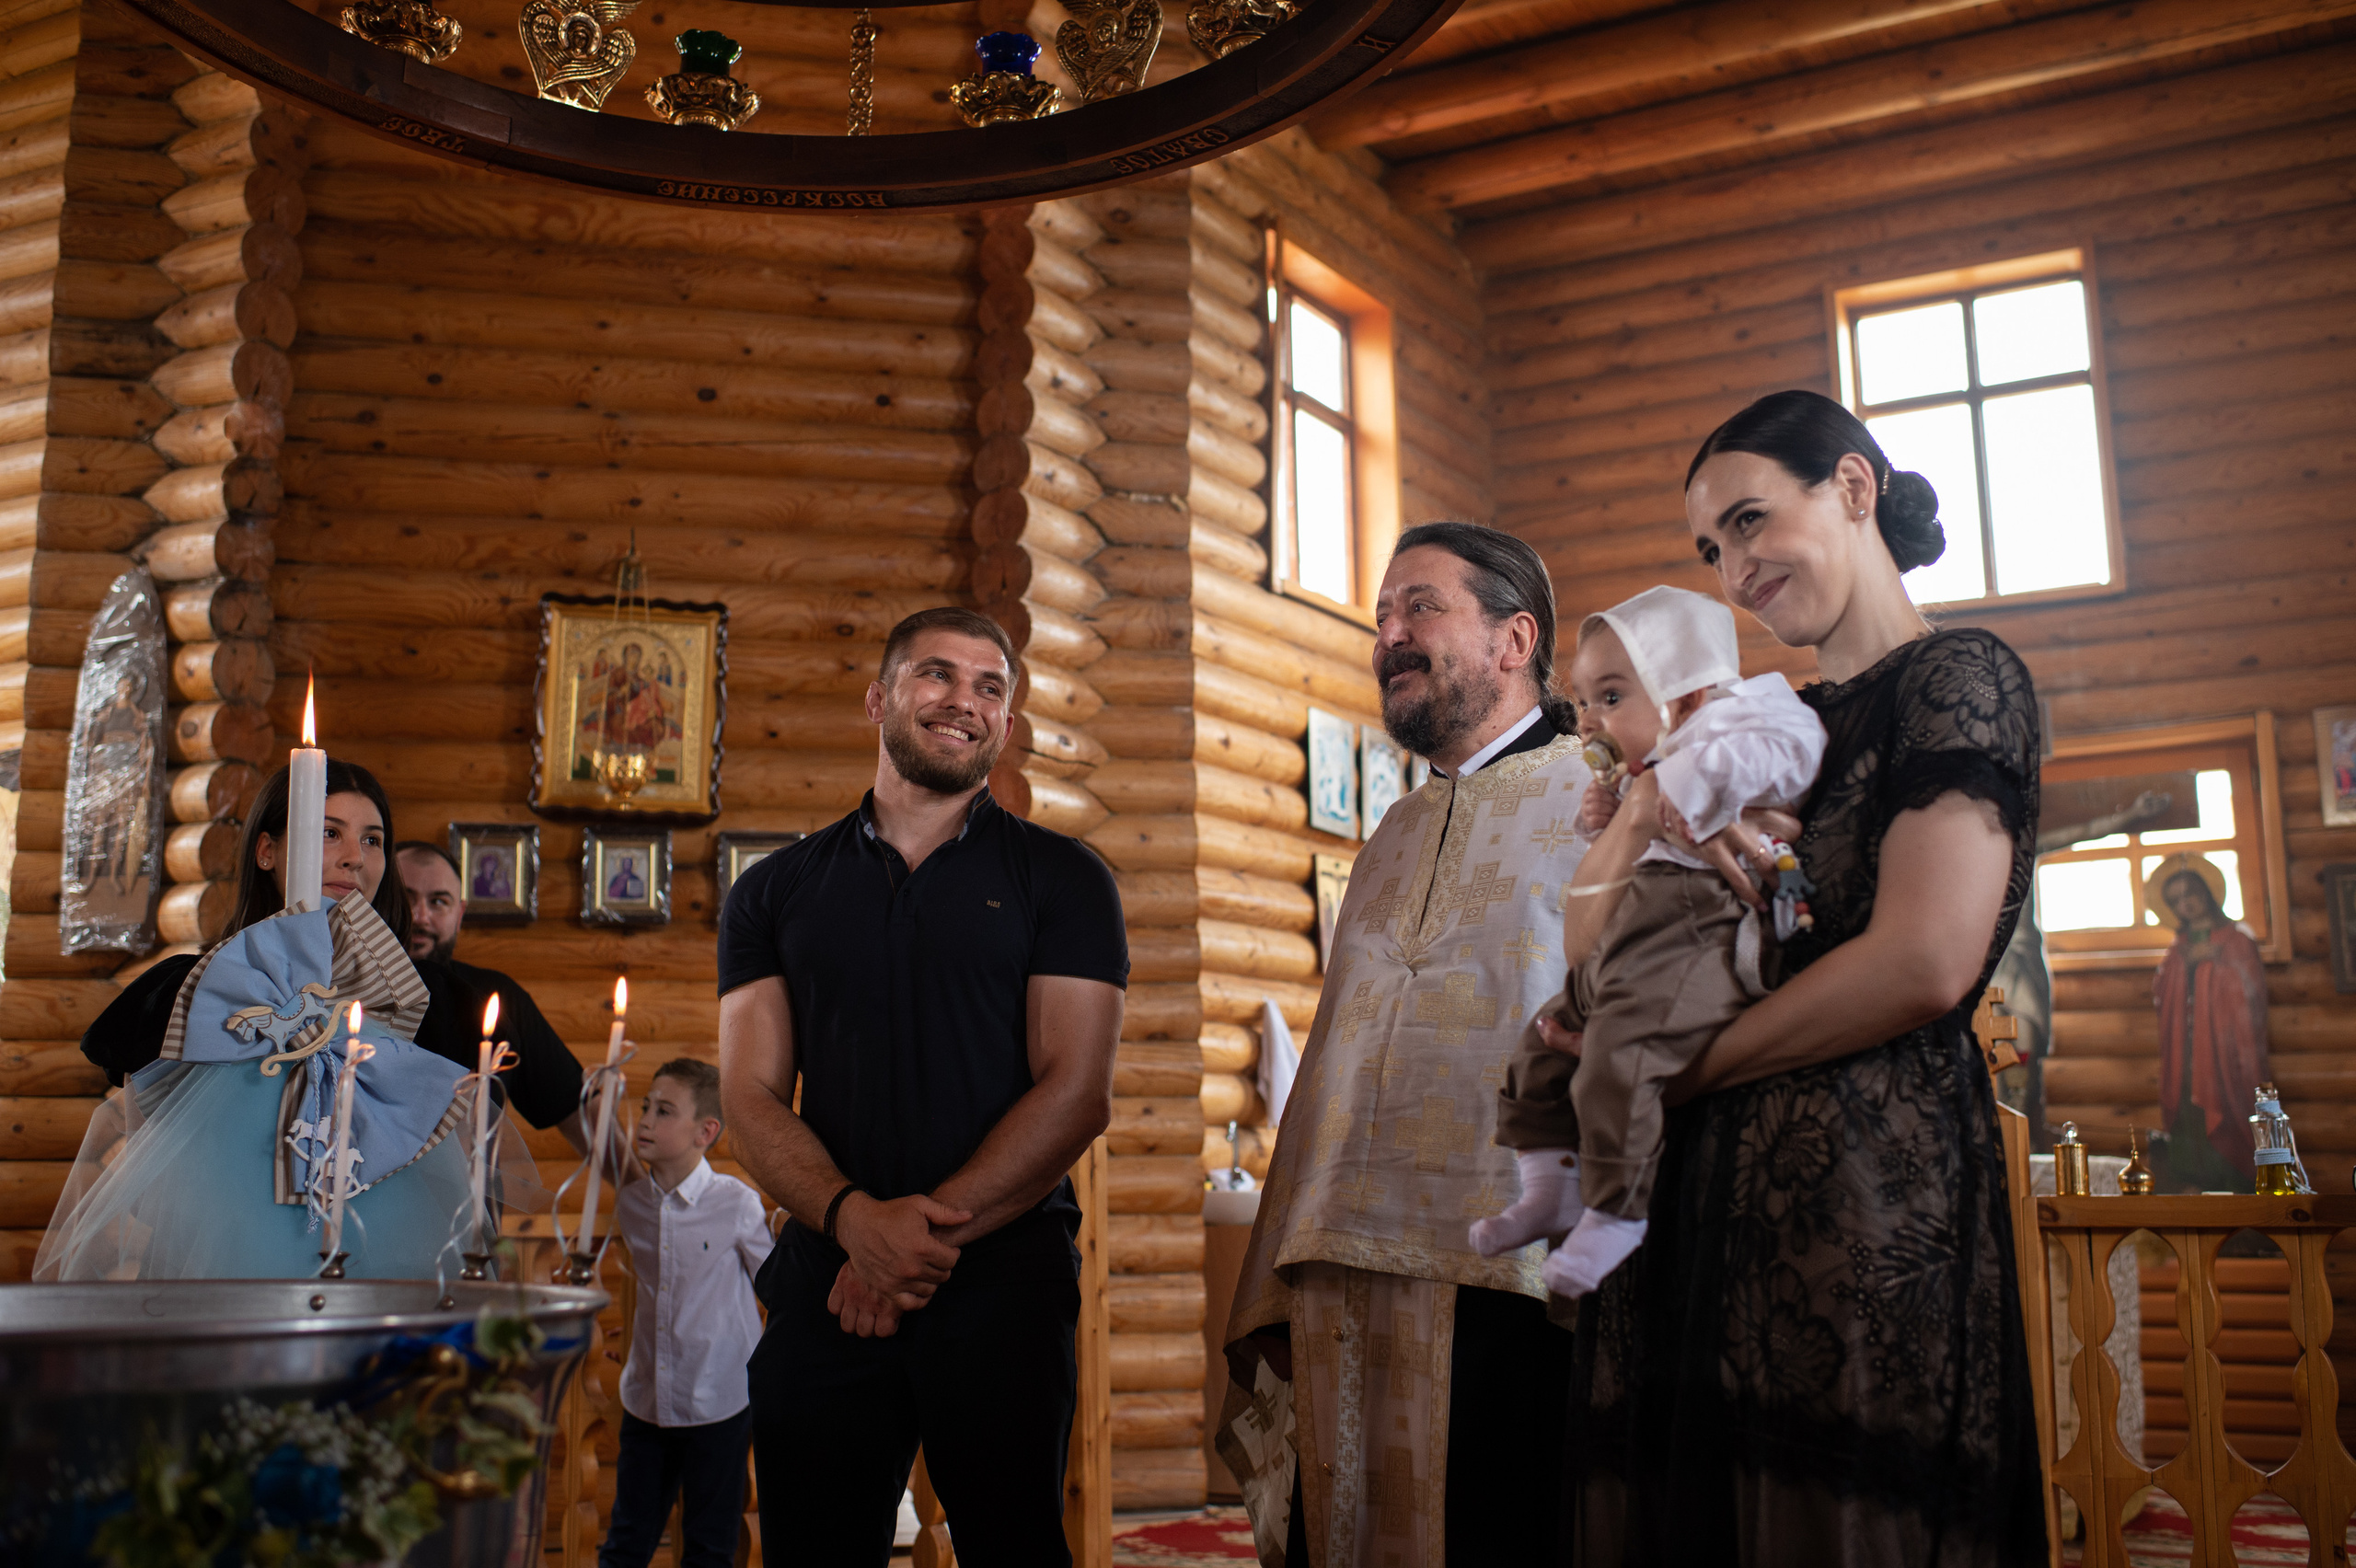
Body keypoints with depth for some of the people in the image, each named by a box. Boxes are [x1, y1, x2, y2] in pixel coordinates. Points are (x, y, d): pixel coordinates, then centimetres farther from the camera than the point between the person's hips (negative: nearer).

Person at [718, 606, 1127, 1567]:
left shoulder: (1061, 878, 5)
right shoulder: (775, 891, 12)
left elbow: (1076, 1091, -4)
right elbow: (752, 1096, 4)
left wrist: (927, 1235, -13)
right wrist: (854, 1217, -15)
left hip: (1004, 1278, -1)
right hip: (824, 1279, 2)